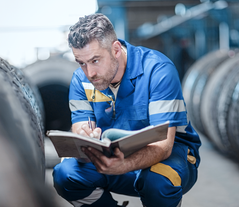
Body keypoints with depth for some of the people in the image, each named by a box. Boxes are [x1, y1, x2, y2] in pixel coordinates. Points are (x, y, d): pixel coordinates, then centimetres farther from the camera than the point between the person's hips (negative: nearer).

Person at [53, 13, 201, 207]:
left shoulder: (158, 70, -23)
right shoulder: (81, 79, -8)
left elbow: (163, 144, -30)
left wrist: (122, 166, -51)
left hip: (171, 150, -4)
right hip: (115, 154, 4)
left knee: (159, 183, -39)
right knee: (65, 173, -22)